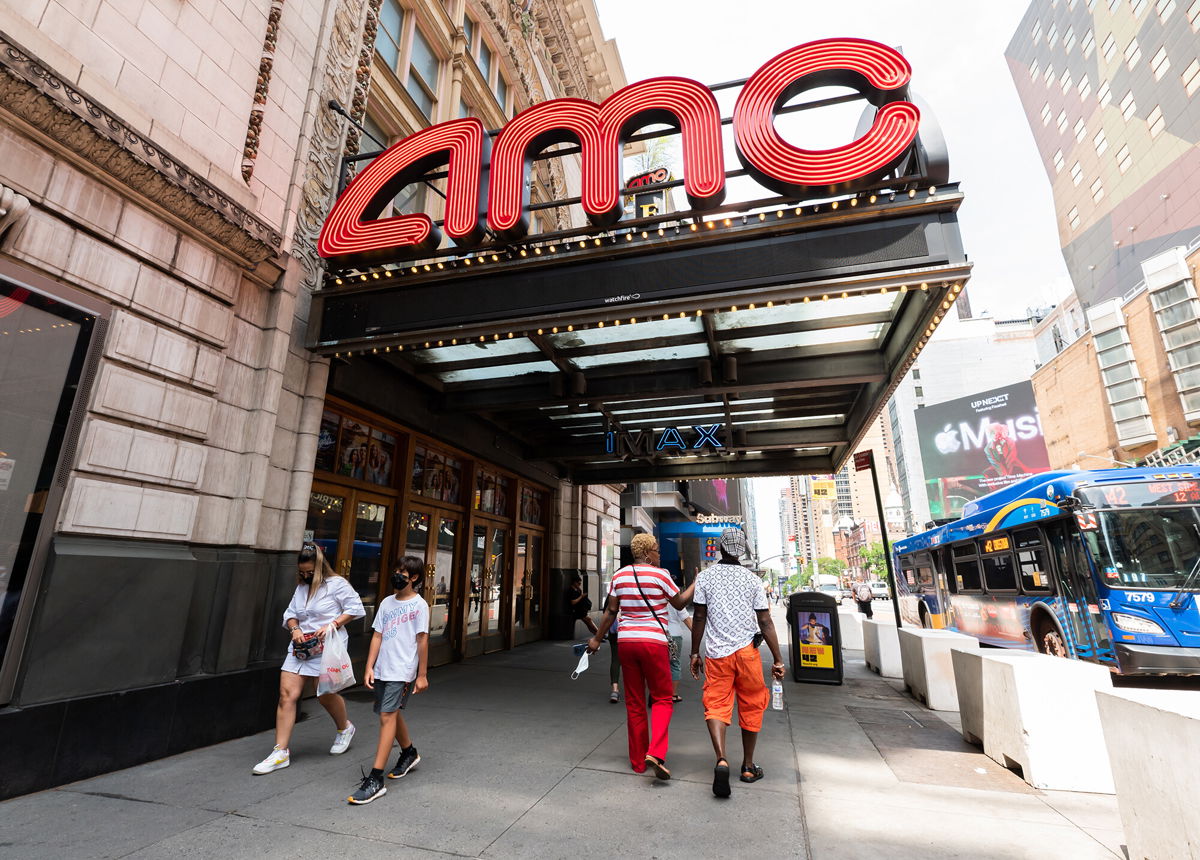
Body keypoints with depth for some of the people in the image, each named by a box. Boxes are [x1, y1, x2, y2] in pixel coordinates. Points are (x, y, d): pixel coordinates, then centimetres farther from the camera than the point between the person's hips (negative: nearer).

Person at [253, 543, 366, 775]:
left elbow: (355, 608, -10)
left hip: (326, 648, -6)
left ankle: (345, 728, 33)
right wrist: (295, 629, -3)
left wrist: (332, 625, -18)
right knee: (287, 694, -3)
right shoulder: (301, 587, 12)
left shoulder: (337, 583, -9)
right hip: (300, 647, 6)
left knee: (325, 695, 5)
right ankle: (280, 752, 7)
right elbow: (290, 613, 17)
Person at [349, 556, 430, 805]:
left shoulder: (419, 604, -9)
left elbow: (422, 640, -8)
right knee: (392, 714, 19)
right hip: (382, 670, 7)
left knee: (387, 717, -10)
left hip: (402, 672, -7)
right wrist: (369, 667, 4)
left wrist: (421, 675, -7)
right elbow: (378, 636, 10)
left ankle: (375, 780, -2)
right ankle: (409, 753, 42)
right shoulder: (387, 602, 9)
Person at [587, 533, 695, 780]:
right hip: (653, 642, -4)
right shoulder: (660, 575, -9)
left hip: (626, 641, 4)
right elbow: (680, 603, 3)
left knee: (634, 702, 14)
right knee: (662, 698, 10)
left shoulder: (619, 576, 4)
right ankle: (655, 753, -6)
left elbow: (611, 611, 6)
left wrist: (597, 639, 16)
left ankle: (638, 761, 22)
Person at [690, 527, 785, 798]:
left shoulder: (705, 577, -1)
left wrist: (694, 653, 8)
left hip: (716, 653, -1)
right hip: (747, 651, 1)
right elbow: (765, 622, -1)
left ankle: (721, 760, -17)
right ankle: (748, 767, 26)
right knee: (751, 708, 15)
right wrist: (778, 659, 5)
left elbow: (699, 618, -1)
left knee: (715, 707, 3)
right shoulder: (752, 580, 1)